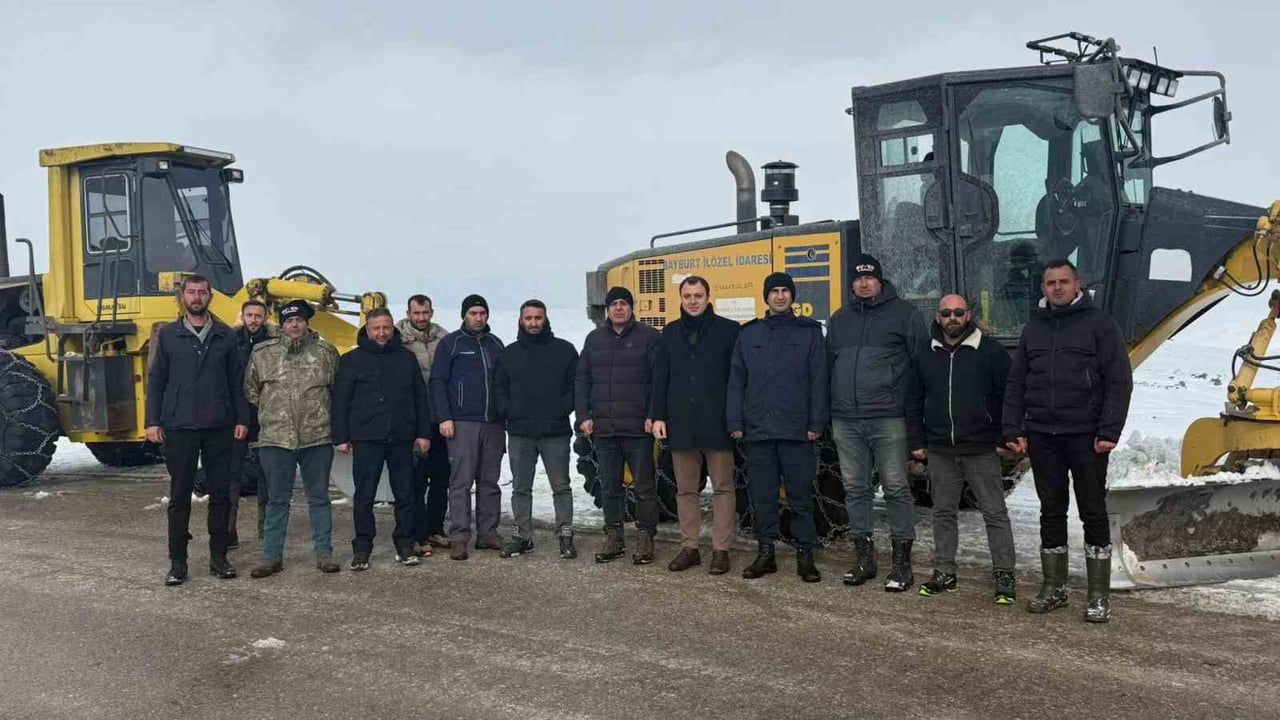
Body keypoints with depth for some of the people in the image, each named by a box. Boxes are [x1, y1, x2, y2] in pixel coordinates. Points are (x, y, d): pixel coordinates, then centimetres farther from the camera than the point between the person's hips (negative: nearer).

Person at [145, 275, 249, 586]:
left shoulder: (224, 335, 6)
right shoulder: (168, 335, 5)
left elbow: (236, 380, 7)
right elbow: (156, 379, 5)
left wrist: (242, 419, 0)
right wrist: (152, 421, -3)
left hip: (219, 429, 1)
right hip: (179, 428, -1)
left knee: (220, 494, 6)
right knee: (179, 496, 4)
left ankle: (219, 557, 16)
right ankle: (178, 562, 11)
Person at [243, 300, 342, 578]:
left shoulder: (326, 352, 4)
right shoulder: (263, 353, 4)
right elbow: (250, 390, 14)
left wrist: (328, 417, 9)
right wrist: (267, 412, 10)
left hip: (317, 438, 0)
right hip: (275, 439, 0)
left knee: (319, 498, 8)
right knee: (278, 500, 7)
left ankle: (324, 553, 17)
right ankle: (272, 557, 15)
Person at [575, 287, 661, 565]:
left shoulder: (649, 337, -2)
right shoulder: (594, 339, 12)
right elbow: (582, 380, 13)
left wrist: (654, 416, -13)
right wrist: (583, 416, 4)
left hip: (638, 427, -4)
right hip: (603, 428, 5)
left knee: (644, 487, 2)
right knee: (609, 487, 11)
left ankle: (645, 539, 12)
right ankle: (614, 539, 21)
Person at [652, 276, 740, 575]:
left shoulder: (729, 330, 0)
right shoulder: (670, 333, 11)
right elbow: (660, 379, 10)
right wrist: (658, 416, 3)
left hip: (717, 424, -4)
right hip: (680, 424, 4)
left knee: (722, 487, 2)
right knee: (685, 489, 10)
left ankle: (721, 549, 9)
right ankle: (689, 548, 19)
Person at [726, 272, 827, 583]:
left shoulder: (810, 332, 5)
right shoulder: (749, 334, 11)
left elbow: (818, 381, 1)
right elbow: (736, 381, 10)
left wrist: (816, 423, -6)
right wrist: (734, 422, 2)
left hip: (796, 429, -2)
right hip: (757, 429, 2)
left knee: (800, 495, 2)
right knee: (761, 494, 7)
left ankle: (805, 554, 10)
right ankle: (765, 552, 17)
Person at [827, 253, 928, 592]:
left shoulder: (904, 314, 2)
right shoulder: (839, 319, 16)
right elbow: (828, 364, 20)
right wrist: (827, 413, 14)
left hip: (888, 419, -4)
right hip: (845, 421, 5)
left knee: (896, 488, -3)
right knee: (855, 488, 8)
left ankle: (902, 560, 5)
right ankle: (864, 557, 18)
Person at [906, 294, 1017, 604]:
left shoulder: (991, 351, -2)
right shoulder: (927, 356, 9)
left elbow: (1007, 396, -2)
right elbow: (914, 402, 14)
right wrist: (917, 442, 9)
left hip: (981, 450, -3)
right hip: (940, 452, 4)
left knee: (995, 512, 0)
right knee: (943, 512, 10)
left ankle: (1004, 575, 7)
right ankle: (944, 573, 20)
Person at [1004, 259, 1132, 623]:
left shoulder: (1099, 324, 0)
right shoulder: (1033, 328, 14)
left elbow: (1119, 381, -6)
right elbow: (1015, 384, 13)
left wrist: (1109, 431, -14)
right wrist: (1013, 430, 3)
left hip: (1085, 436, -4)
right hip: (1042, 436, 4)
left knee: (1093, 513, 1)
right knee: (1051, 511, 10)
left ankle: (1099, 596, 7)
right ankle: (1053, 587, 20)